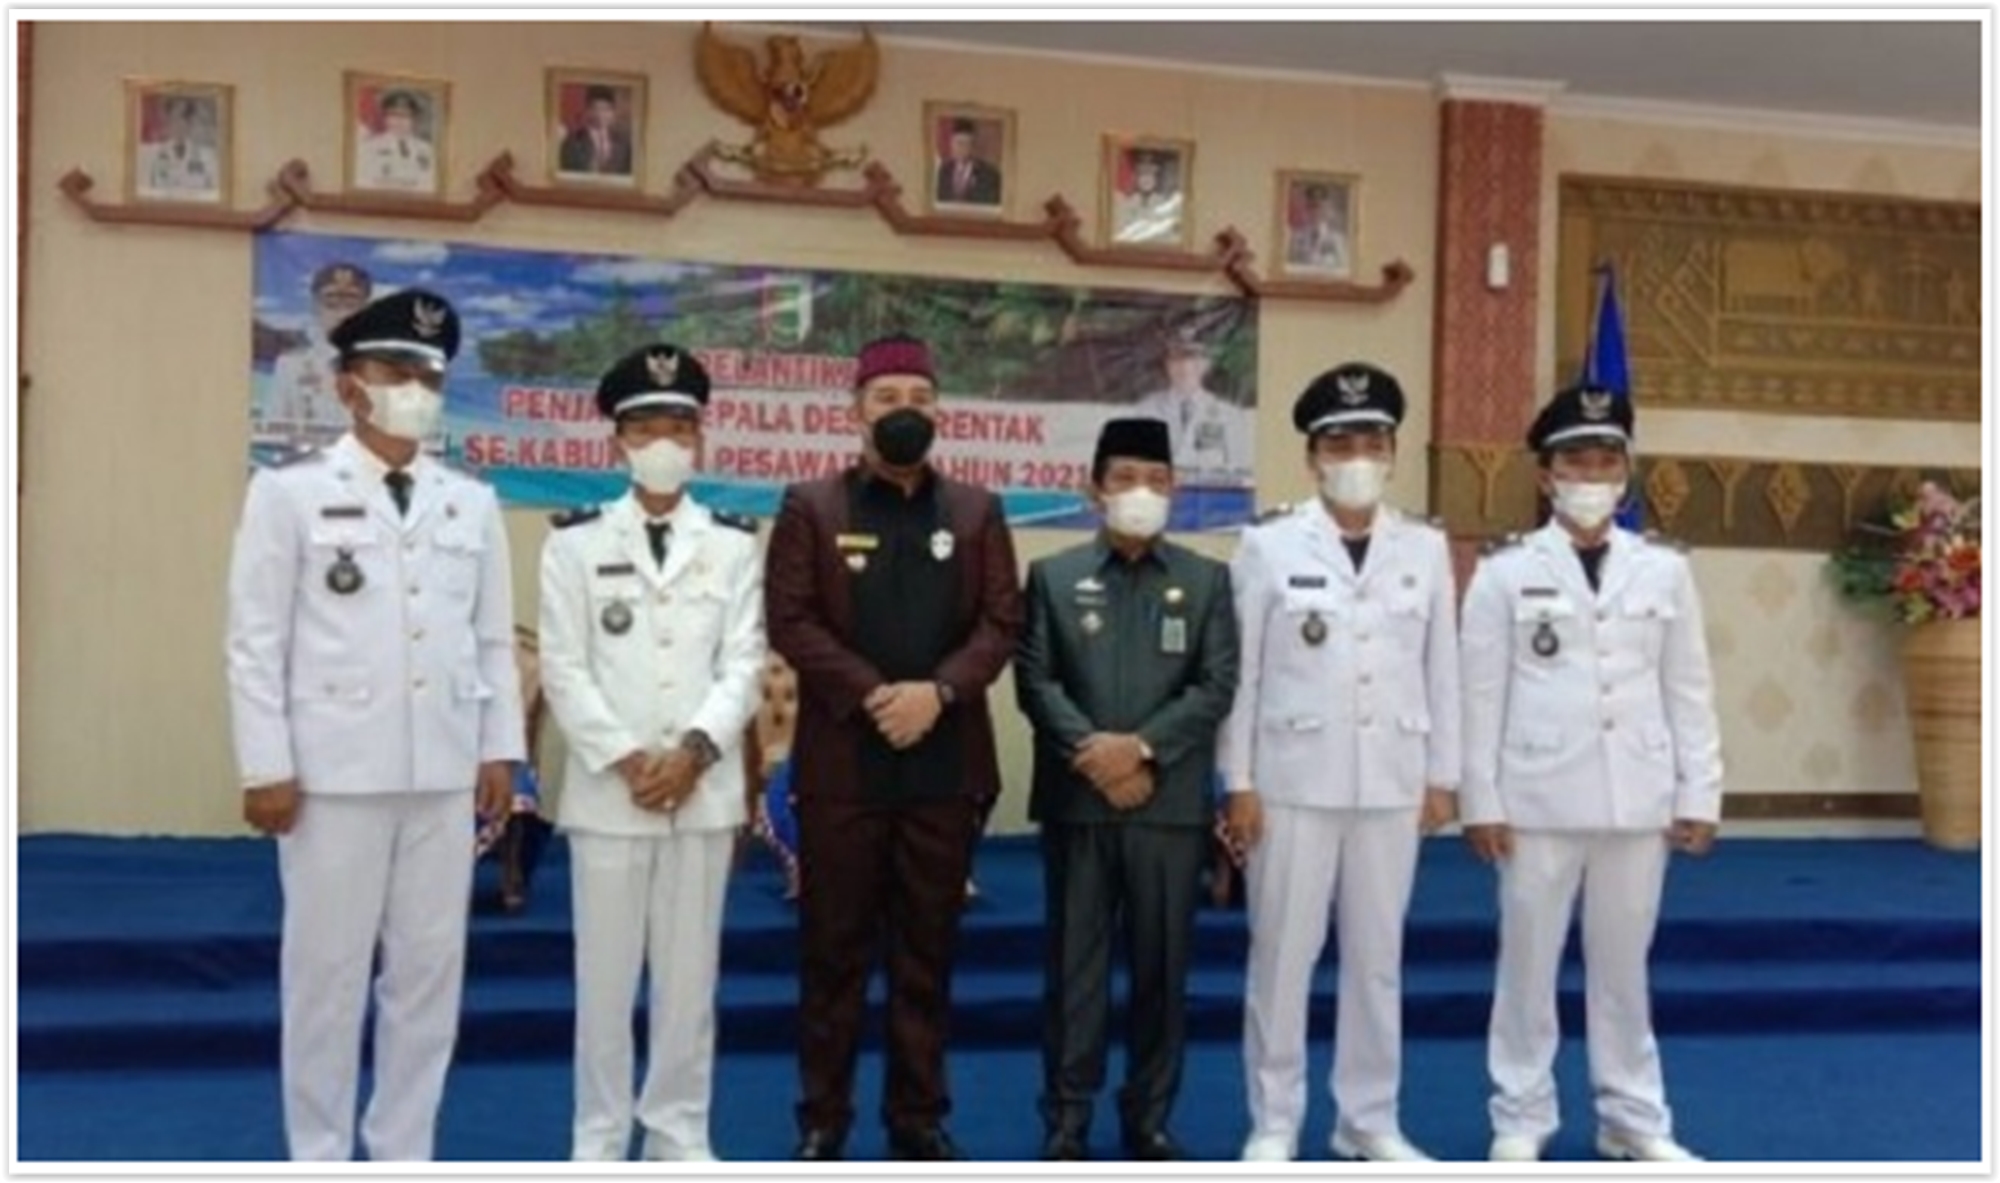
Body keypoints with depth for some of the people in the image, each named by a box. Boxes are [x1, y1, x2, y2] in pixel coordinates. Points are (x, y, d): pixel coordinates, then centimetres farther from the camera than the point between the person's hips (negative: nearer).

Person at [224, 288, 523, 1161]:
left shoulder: (472, 504, 10)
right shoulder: (290, 492, 0)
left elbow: (494, 638, 11)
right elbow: (257, 642, -3)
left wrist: (500, 750, 5)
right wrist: (266, 768, -8)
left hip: (445, 772, 4)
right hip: (334, 770, -3)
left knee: (429, 972, 9)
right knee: (326, 972, 5)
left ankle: (403, 1156, 23)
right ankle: (320, 1159, 20)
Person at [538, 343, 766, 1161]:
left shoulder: (734, 544, 8)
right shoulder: (577, 541, 4)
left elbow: (744, 666, 1)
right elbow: (564, 670, -2)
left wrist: (694, 750, -13)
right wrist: (626, 759, -12)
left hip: (704, 789, 1)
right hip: (608, 790, -1)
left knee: (689, 971, 8)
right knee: (605, 973, 4)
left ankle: (678, 1133, 20)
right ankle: (600, 1138, 17)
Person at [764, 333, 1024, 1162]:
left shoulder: (977, 512, 11)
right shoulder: (811, 507, 5)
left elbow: (1001, 623, 3)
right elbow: (789, 620, -4)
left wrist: (938, 691, -13)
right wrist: (869, 695, -15)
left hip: (946, 765, 2)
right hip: (841, 763, -2)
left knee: (928, 949, 9)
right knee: (835, 947, 5)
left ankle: (920, 1115, 19)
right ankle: (823, 1117, 16)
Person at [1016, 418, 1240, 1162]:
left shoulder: (1207, 580, 9)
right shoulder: (1052, 575, 8)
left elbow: (1217, 686, 0)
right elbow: (1035, 680, 0)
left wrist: (1141, 746, -13)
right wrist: (1092, 753, -13)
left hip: (1171, 803, 1)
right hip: (1076, 801, 0)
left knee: (1162, 966, 7)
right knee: (1074, 965, 5)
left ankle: (1150, 1119, 19)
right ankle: (1066, 1121, 14)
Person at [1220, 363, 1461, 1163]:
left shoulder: (1426, 549, 6)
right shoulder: (1269, 546, -1)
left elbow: (1442, 670, 7)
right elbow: (1242, 671, -2)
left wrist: (1443, 776, 5)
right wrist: (1239, 782, -5)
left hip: (1392, 783, 3)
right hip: (1294, 779, -2)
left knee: (1377, 957, 10)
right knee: (1282, 956, 3)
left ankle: (1369, 1121, 24)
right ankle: (1274, 1125, 16)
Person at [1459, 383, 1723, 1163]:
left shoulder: (1664, 570, 5)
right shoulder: (1506, 572, -1)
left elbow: (1689, 692, 6)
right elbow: (1482, 695, -2)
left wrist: (1699, 796, 3)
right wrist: (1481, 802, -5)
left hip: (1638, 800, 2)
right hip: (1539, 799, -2)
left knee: (1623, 966, 13)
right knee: (1527, 965, 6)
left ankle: (1634, 1120, 26)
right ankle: (1520, 1122, 18)